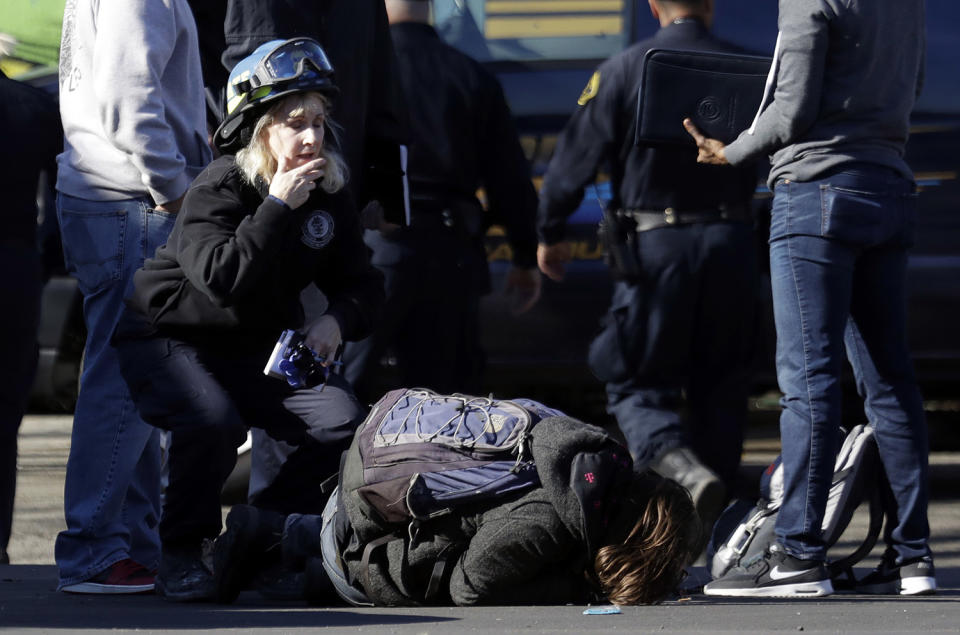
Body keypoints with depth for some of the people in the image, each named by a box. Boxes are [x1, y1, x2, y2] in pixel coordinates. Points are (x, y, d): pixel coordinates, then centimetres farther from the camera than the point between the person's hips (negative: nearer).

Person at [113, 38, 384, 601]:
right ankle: (183, 553, -13)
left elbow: (363, 285, 5)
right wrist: (278, 206, -33)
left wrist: (337, 322, -18)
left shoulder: (330, 199, 1)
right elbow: (221, 277, -34)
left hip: (259, 351, 6)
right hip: (168, 339, -6)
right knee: (212, 423, -37)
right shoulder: (217, 189, -20)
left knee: (344, 423, -18)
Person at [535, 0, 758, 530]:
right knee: (718, 387, 14)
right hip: (730, 242, 3)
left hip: (654, 246, -3)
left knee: (637, 384, 4)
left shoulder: (624, 71, -5)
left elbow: (575, 159, -3)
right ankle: (711, 520, 15)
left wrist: (549, 234, 8)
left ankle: (683, 467, -24)